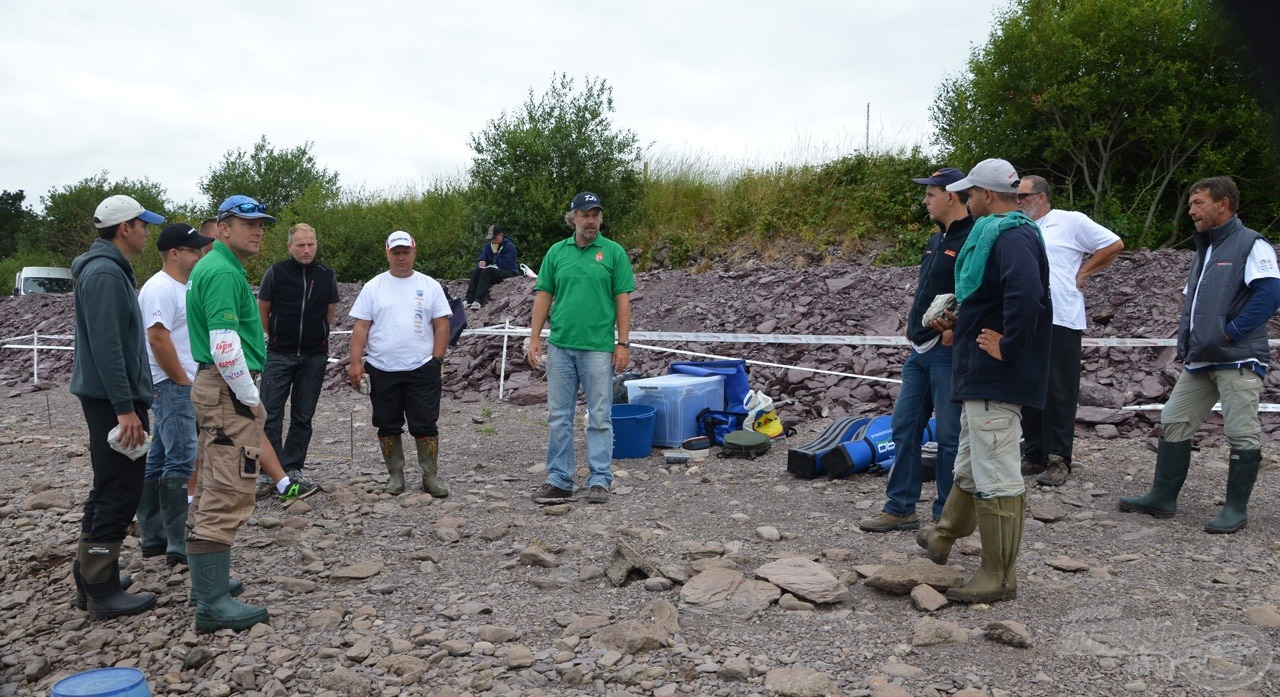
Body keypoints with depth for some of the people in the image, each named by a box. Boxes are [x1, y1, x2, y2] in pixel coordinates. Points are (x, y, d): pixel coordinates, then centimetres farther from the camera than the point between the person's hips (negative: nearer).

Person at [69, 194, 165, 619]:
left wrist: (130, 400, 22)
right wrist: (125, 408, -24)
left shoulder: (111, 270, 15)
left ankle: (90, 576, 27)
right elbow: (106, 346, -23)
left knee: (109, 488, 17)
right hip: (111, 398, -11)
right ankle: (103, 592, 2)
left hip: (108, 397, 11)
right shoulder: (105, 273, -17)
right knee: (119, 492, -5)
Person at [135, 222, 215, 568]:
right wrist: (182, 381, -17)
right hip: (171, 386, -10)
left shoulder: (179, 286, 16)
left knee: (159, 462, 13)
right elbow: (158, 339, -22)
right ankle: (178, 546, -7)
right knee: (180, 463, -11)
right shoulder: (161, 288, -15)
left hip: (178, 386, 10)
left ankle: (153, 538, 21)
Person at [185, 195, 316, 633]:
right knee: (228, 496, -10)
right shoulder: (223, 272, -15)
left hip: (215, 388, 11)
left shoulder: (210, 268, 18)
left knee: (212, 491, 18)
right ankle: (213, 604, -6)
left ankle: (208, 582, 29)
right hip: (227, 388, -11)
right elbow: (225, 344, -24)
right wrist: (249, 395, -14)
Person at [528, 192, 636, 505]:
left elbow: (623, 300, -2)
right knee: (558, 417, 8)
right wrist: (535, 337, 2)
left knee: (599, 417, 2)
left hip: (598, 347, -3)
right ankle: (558, 480, 17)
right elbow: (544, 296, 9)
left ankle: (600, 481, 11)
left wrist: (623, 343, -7)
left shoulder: (613, 252, 0)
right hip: (560, 346, 3)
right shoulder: (556, 252, 9)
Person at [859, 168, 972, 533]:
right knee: (904, 427, 12)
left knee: (949, 435, 2)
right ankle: (900, 508, 21)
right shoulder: (936, 239, 15)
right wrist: (914, 321, 13)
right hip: (921, 350, 9)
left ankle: (946, 516, 14)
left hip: (949, 352, -9)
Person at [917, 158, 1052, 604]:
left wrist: (1007, 347, -26)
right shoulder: (996, 233, 16)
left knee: (996, 477, -3)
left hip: (997, 378, -11)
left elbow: (1025, 295, -36)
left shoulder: (1012, 238, -18)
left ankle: (1000, 578, 6)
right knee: (970, 466, 23)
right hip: (982, 376, 11)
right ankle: (943, 538, 41)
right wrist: (959, 322, 17)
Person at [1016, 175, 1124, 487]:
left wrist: (1082, 273, 1)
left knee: (1059, 393, -3)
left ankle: (1059, 460, 2)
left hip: (1060, 321, -6)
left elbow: (1114, 244, 2)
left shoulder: (1070, 221, 1)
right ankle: (1035, 455, 17)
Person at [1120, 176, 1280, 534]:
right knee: (1174, 422, 8)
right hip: (1200, 359, 9)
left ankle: (1236, 508, 7)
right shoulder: (1204, 250, 19)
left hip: (1238, 360, -9)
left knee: (1241, 433, -3)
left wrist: (1231, 332, -18)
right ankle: (1163, 497, 15)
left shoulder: (1251, 244, -7)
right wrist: (1186, 341, 12)